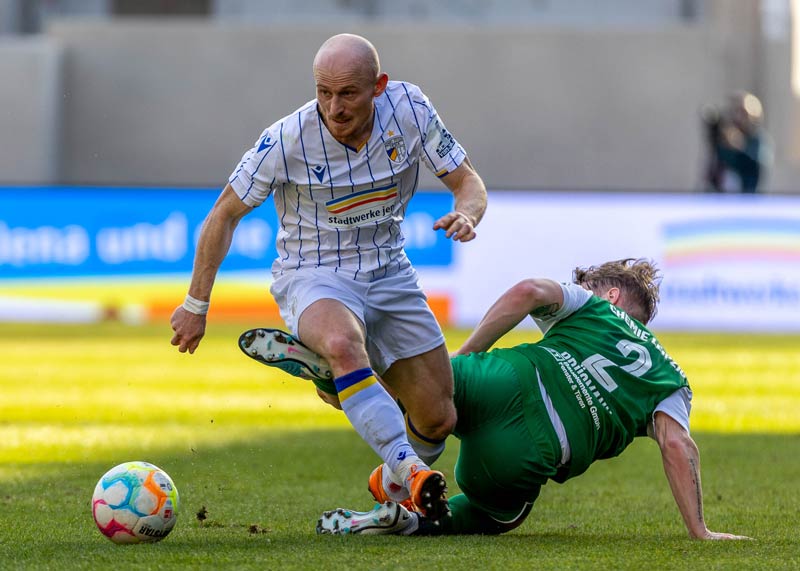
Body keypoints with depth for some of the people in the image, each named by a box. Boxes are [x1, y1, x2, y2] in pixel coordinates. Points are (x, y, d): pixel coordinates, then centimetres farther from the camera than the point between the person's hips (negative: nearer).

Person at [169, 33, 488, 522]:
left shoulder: (409, 109, -13)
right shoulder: (286, 141, -20)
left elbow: (468, 181, -3)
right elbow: (225, 215, -7)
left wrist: (467, 215, -27)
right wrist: (196, 305, -2)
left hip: (389, 274, 4)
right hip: (312, 276, -4)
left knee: (438, 419, 2)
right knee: (342, 343, -41)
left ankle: (399, 490, 35)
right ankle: (411, 469, -44)